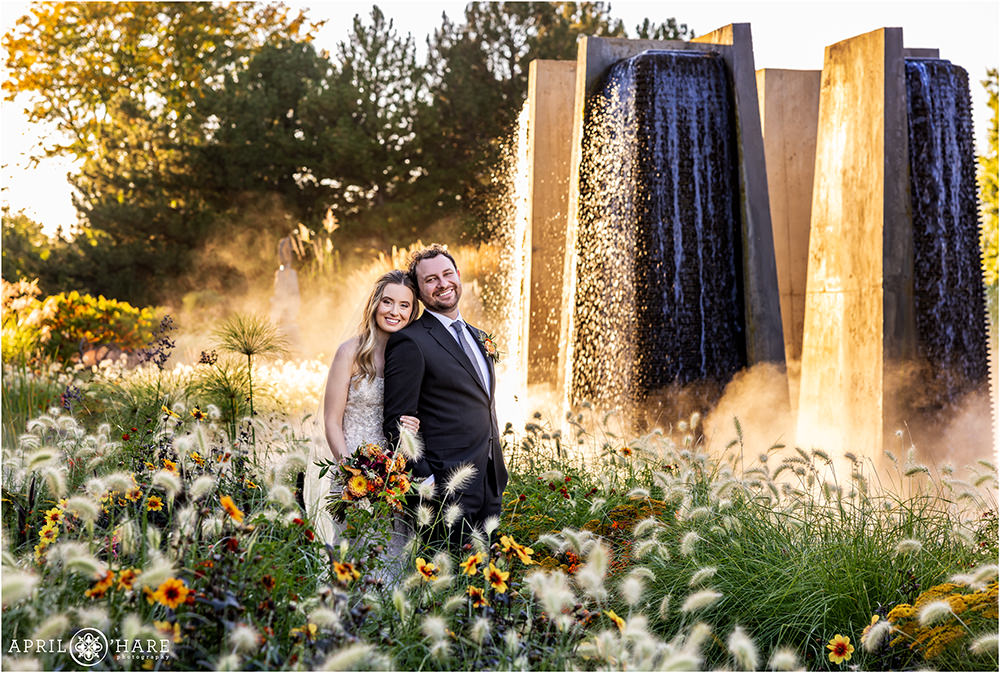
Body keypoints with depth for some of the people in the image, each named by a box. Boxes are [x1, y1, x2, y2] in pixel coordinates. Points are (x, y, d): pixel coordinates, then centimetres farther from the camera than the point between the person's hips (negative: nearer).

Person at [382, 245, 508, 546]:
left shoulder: (475, 335, 17)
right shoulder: (410, 342, -9)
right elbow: (398, 422, -12)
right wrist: (423, 481, -18)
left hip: (490, 483, 8)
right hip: (448, 487, -8)